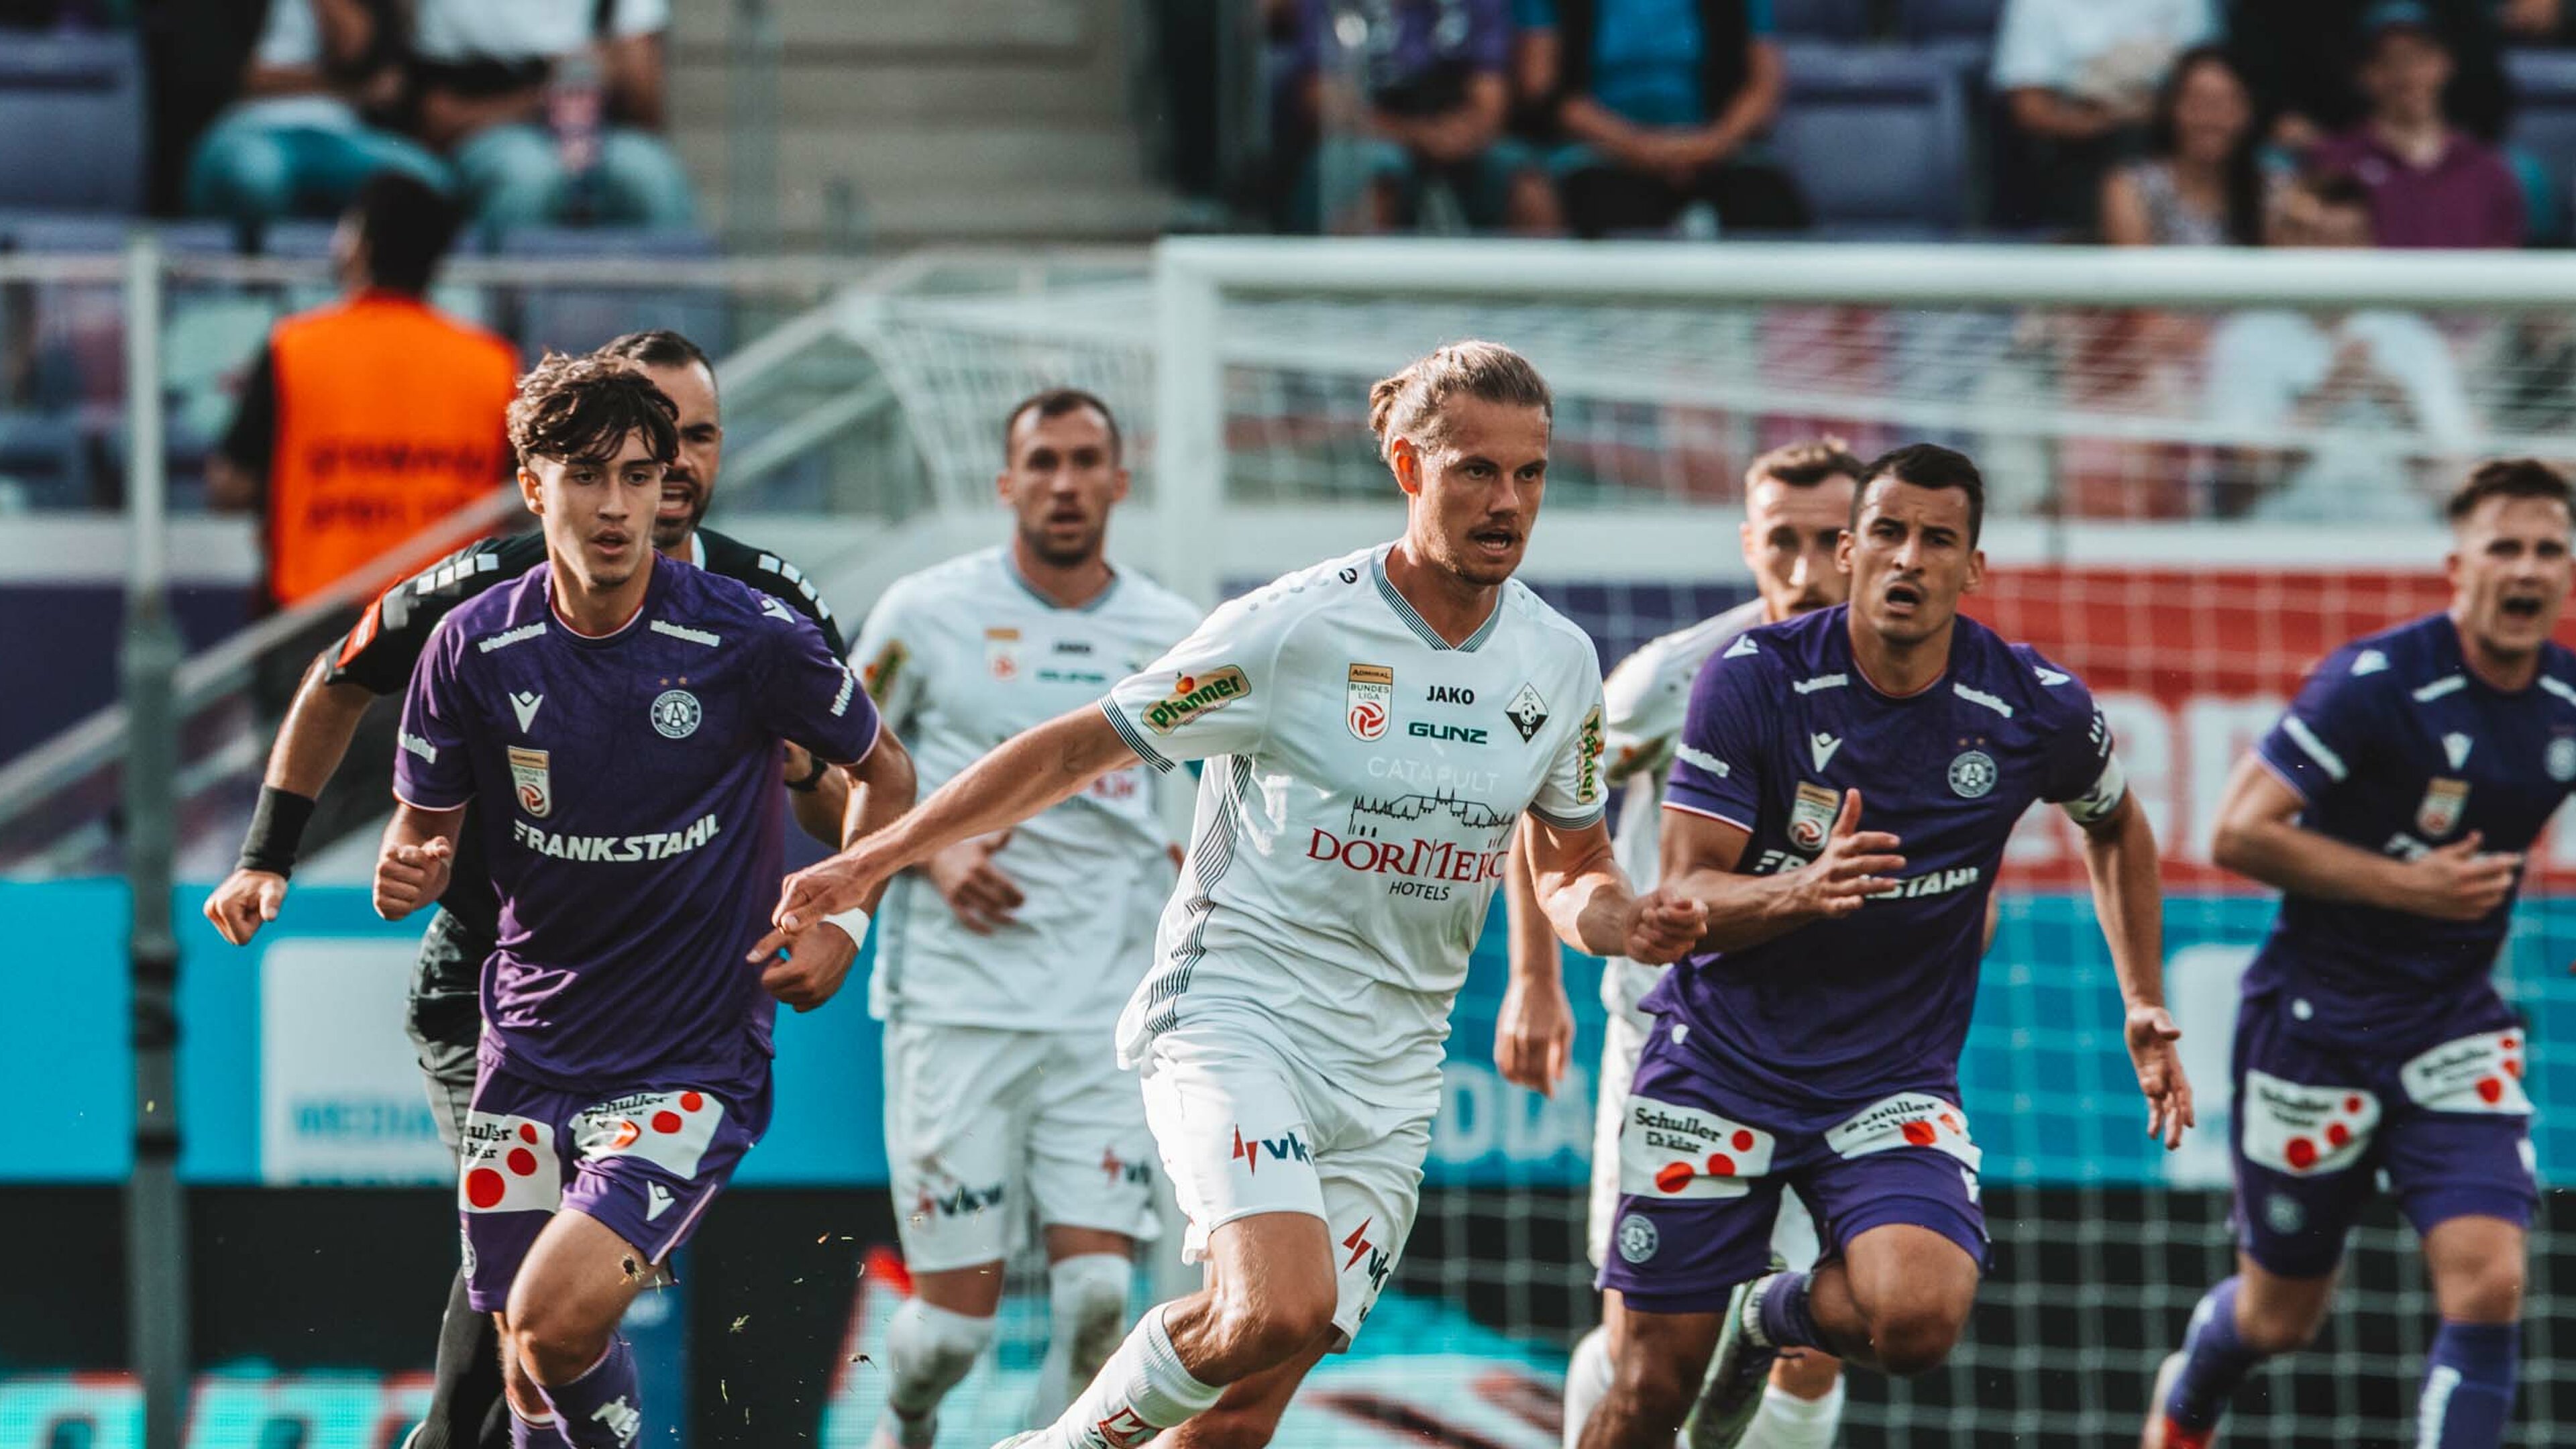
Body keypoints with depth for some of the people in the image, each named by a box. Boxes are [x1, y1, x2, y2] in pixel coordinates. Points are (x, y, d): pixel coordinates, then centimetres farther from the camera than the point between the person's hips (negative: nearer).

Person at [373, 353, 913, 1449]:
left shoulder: (749, 640, -11)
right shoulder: (475, 648, -4)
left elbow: (882, 772, 7)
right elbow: (424, 822, 8)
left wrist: (845, 923, -6)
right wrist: (407, 876, -16)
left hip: (693, 1063, -4)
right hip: (529, 1056, 4)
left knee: (558, 1319, -24)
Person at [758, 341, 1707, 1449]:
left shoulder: (1558, 662, 5)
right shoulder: (1293, 629, -11)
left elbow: (1570, 869, 19)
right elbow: (1080, 750, -3)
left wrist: (1612, 919, -6)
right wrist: (871, 861, -5)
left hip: (1390, 1068, 5)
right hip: (1237, 1013, -5)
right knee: (1279, 1306, -30)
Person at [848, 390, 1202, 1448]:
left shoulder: (1172, 637, 8)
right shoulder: (927, 612, 0)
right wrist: (932, 854, -8)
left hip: (1108, 1004, 2)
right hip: (958, 995, -2)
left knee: (1096, 1291, -10)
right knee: (957, 1312, -3)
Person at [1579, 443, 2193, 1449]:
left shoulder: (2036, 710, -7)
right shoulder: (1752, 680, -12)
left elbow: (2114, 825, 17)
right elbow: (1683, 896, -14)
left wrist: (2145, 1006, 13)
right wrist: (1802, 893, -34)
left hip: (1895, 1084, 1)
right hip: (1720, 1063, -1)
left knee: (1917, 1319, -27)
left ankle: (1771, 1317, 9)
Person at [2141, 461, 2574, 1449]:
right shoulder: (2378, 682, -18)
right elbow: (2240, 833, -19)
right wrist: (2408, 884, -22)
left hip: (2456, 1026, 4)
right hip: (2318, 1021, -4)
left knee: (2488, 1283, -17)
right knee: (2283, 1311, 12)